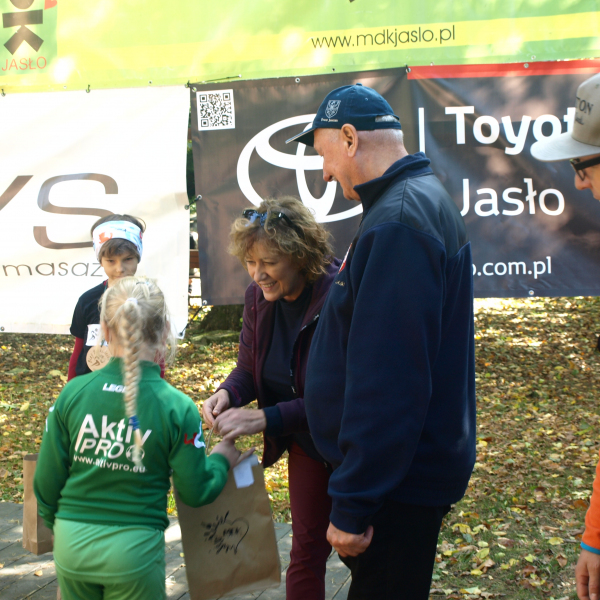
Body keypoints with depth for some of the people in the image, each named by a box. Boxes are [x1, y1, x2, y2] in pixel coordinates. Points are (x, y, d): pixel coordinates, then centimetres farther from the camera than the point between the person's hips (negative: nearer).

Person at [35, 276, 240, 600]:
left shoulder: (73, 393, -9)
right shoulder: (176, 407, -15)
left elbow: (46, 482, -2)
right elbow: (196, 492, -6)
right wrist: (222, 458, 14)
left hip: (72, 545, 3)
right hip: (133, 549, -2)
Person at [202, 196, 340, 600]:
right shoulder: (258, 297, -5)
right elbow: (250, 368, 5)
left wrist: (265, 419, -32)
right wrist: (226, 394, -18)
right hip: (307, 443, 5)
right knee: (308, 549, 13)